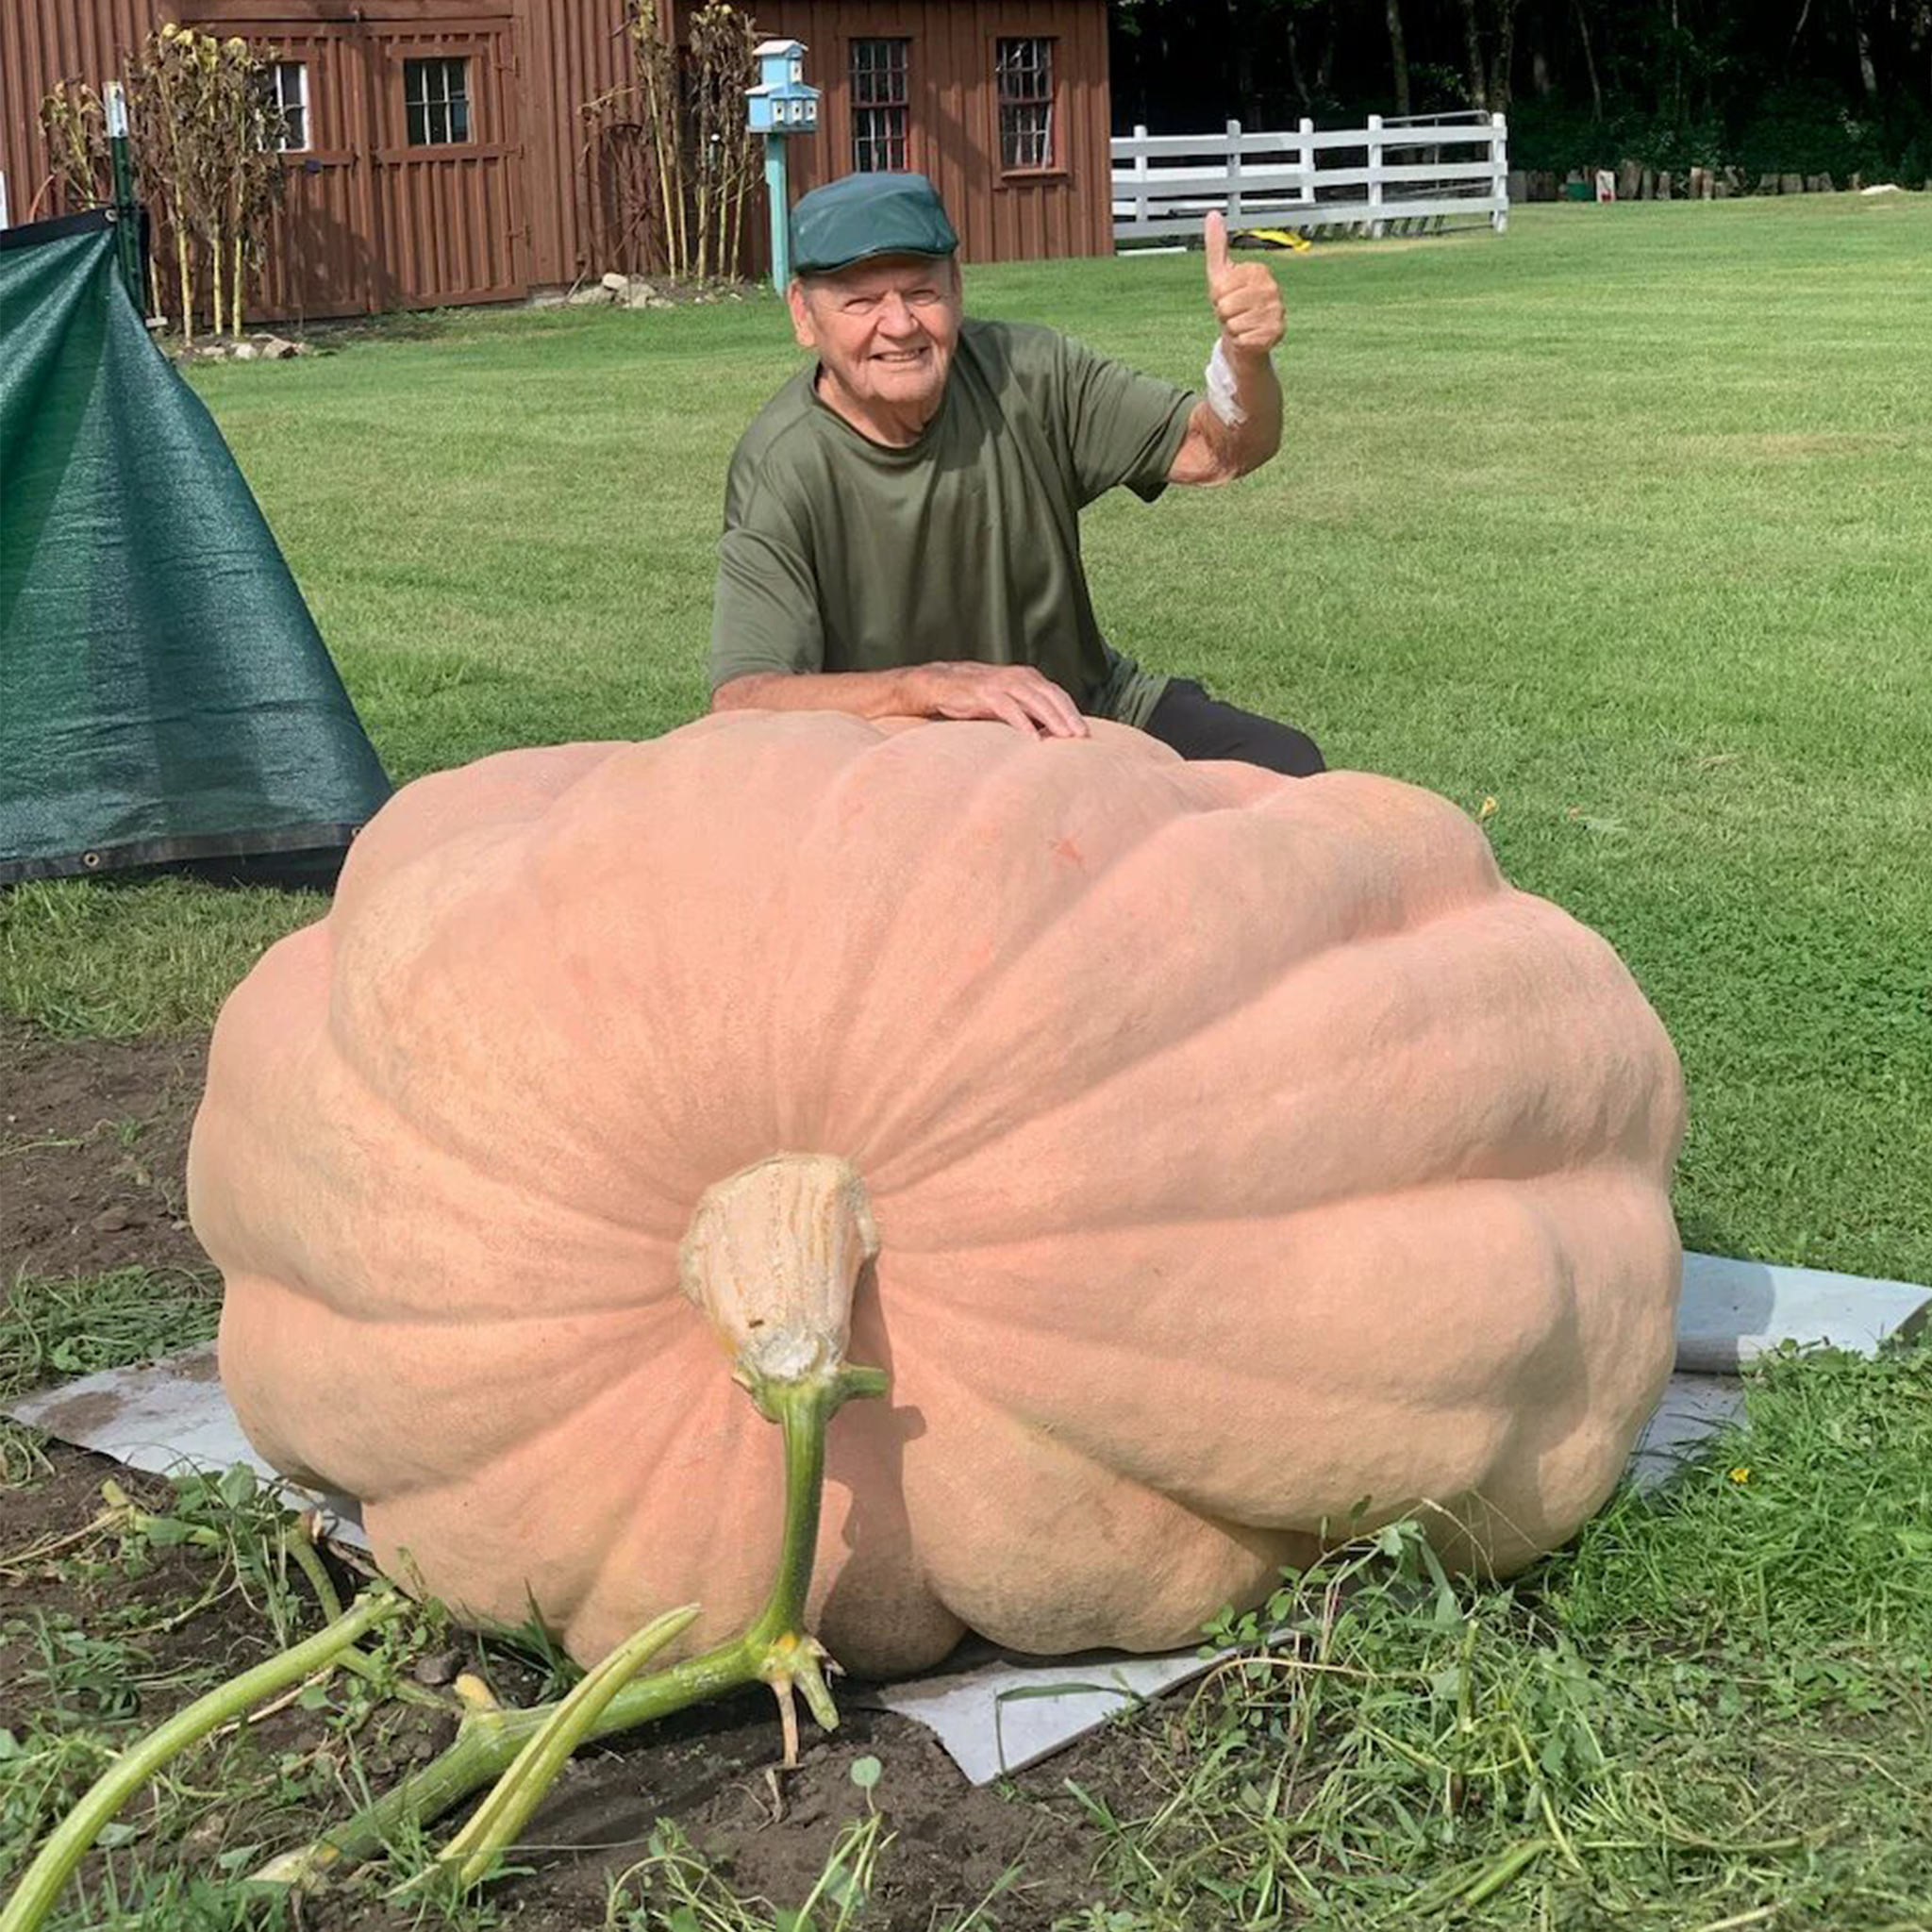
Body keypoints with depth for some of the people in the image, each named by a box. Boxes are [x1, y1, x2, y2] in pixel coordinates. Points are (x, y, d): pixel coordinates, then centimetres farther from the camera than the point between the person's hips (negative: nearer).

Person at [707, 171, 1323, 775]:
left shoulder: (1024, 371, -7)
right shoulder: (781, 471, -20)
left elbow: (1215, 452, -2)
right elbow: (740, 702, -33)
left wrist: (1244, 356, -26)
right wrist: (930, 684, -47)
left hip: (1088, 712, 3)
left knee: (1286, 765, -17)